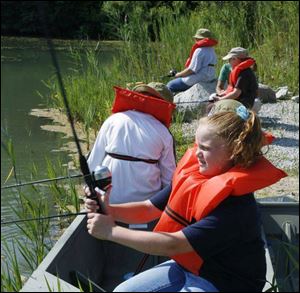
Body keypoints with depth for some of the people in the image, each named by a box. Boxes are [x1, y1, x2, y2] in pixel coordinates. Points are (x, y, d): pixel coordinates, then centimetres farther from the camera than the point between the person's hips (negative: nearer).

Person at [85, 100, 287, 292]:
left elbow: (173, 245, -32)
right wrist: (109, 210, -19)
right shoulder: (191, 176, -7)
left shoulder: (236, 206, -30)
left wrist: (111, 231, -29)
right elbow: (148, 209, 0)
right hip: (186, 265, 7)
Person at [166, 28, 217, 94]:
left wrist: (179, 74, -3)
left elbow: (192, 70, -19)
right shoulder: (211, 50, 13)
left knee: (170, 86, -3)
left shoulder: (199, 50, -17)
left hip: (198, 80, -11)